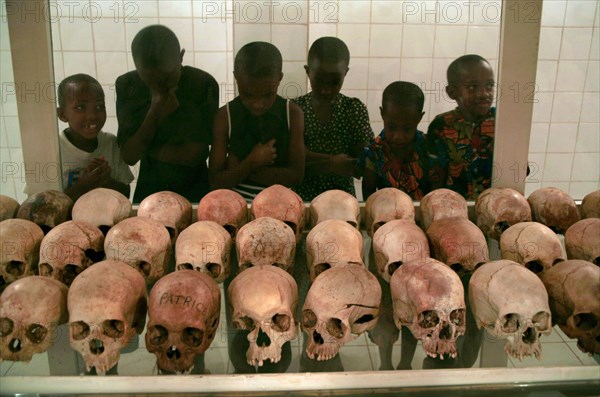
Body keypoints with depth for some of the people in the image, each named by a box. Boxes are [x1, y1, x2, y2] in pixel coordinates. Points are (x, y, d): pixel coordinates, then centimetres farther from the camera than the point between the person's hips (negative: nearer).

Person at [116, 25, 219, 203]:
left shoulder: (203, 84, -15)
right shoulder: (126, 85, -7)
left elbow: (194, 154, -15)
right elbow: (129, 155, -11)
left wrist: (145, 150, -9)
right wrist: (154, 112, -21)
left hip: (195, 193, -2)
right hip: (148, 191, 2)